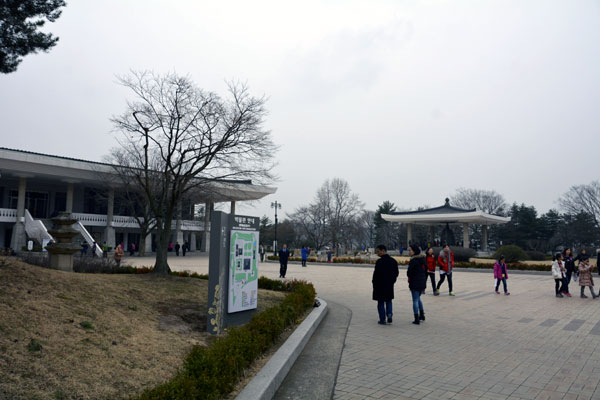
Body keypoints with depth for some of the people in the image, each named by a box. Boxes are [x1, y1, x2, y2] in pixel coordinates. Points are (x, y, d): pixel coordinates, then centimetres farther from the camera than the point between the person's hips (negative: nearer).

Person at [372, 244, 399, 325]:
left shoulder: (379, 261, -17)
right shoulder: (393, 261, 3)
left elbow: (376, 274, -17)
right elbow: (396, 273, 8)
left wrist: (374, 282, -3)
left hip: (380, 285, -5)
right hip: (390, 285, 5)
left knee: (381, 302, 6)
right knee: (388, 300, 21)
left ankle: (382, 320, 8)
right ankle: (389, 313, 2)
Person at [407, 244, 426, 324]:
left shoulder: (413, 261, -19)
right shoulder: (423, 259, 5)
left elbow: (409, 273, -17)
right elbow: (426, 270, 12)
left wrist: (409, 277, 4)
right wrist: (424, 280, 19)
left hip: (415, 283, -8)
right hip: (422, 282, 8)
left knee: (415, 300, 0)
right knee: (418, 298, 24)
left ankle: (417, 319, 2)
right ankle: (422, 315, 30)